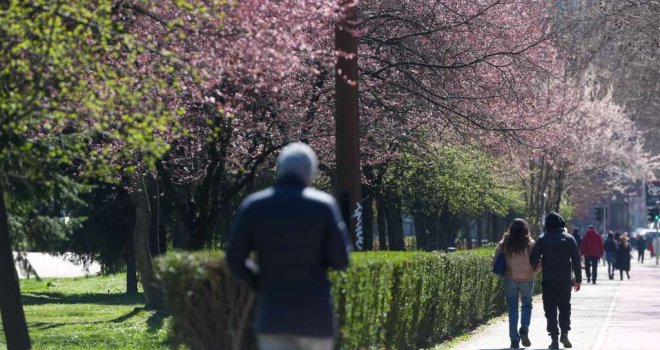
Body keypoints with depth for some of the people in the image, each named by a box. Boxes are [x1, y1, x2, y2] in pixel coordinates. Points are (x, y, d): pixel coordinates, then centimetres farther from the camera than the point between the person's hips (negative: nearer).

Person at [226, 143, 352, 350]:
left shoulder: (252, 206, 0)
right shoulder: (323, 205, -5)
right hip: (315, 313, -1)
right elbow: (340, 260, -6)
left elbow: (235, 260, -1)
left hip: (273, 313, 1)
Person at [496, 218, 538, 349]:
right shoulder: (530, 244, -6)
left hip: (510, 279, 1)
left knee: (512, 310, 8)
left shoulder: (504, 244, -3)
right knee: (526, 306, 14)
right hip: (527, 279, -1)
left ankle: (514, 339, 5)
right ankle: (524, 330, -9)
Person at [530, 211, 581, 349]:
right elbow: (576, 259, -1)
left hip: (548, 280, -1)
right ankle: (564, 332, 0)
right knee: (564, 307, 15)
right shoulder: (569, 238, -1)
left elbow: (534, 259, -5)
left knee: (550, 309, 4)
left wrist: (534, 269, 16)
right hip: (565, 280, 1)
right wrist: (578, 279, 5)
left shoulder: (542, 239, -3)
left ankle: (554, 338, -1)